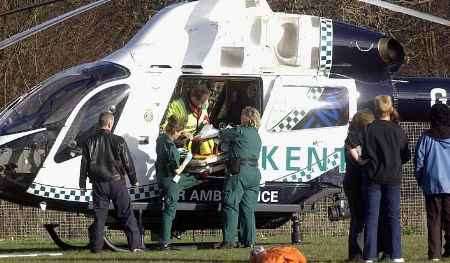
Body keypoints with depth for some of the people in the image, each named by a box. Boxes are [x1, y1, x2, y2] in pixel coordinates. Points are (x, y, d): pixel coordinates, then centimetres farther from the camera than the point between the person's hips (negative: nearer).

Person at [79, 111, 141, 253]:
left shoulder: (90, 142, -1)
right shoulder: (118, 141, -7)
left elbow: (84, 164, 4)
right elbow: (128, 162, -2)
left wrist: (82, 183, 14)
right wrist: (134, 180, 10)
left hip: (99, 184, 2)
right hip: (117, 182, -2)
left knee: (99, 215, 8)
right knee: (126, 214, 3)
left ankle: (96, 246, 6)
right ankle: (135, 245, 1)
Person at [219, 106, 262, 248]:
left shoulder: (240, 131, -5)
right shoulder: (257, 137, 19)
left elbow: (223, 135, 4)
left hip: (239, 172, -7)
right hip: (254, 173, 7)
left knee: (231, 205, -6)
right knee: (248, 208, 10)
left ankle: (229, 240, -13)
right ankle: (249, 240, 7)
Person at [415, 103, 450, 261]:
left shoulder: (427, 137, -3)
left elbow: (419, 161, 0)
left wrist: (420, 181, 12)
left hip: (432, 185, -1)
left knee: (434, 220, 3)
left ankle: (435, 253, -2)